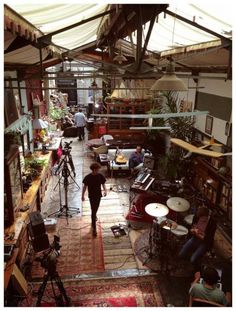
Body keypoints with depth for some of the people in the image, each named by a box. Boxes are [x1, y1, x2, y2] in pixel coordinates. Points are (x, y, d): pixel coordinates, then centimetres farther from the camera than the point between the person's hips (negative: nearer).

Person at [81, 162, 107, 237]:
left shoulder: (100, 176, -8)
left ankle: (94, 216, 58)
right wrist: (83, 195, -5)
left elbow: (103, 184, 1)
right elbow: (85, 186, -6)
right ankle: (94, 228, -2)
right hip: (92, 196, -4)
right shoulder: (88, 177, -15)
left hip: (98, 195, 4)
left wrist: (105, 190, -16)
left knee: (96, 208, 25)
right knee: (93, 211, -6)